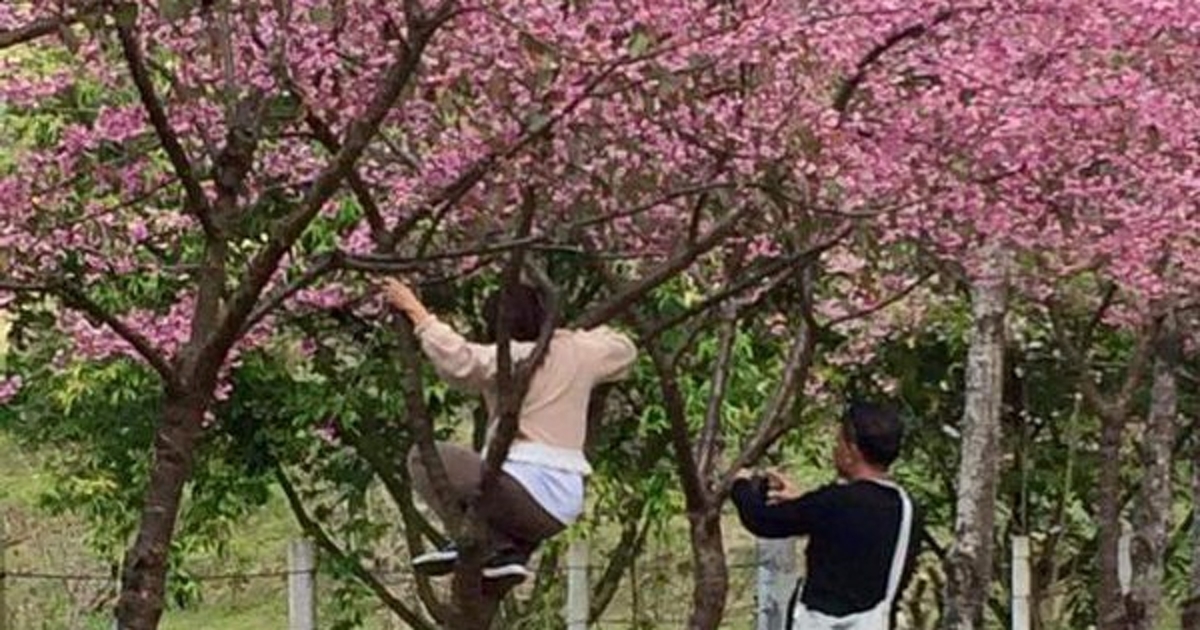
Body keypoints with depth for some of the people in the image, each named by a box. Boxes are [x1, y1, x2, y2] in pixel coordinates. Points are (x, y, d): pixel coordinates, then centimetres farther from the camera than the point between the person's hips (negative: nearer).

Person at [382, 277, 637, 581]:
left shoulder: (510, 358, -6)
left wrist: (416, 312, -15)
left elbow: (458, 361, -24)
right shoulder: (576, 354, 14)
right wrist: (579, 333, 42)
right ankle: (512, 551, 10)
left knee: (423, 457, 2)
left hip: (530, 492, -7)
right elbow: (623, 349, 34)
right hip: (567, 508, 7)